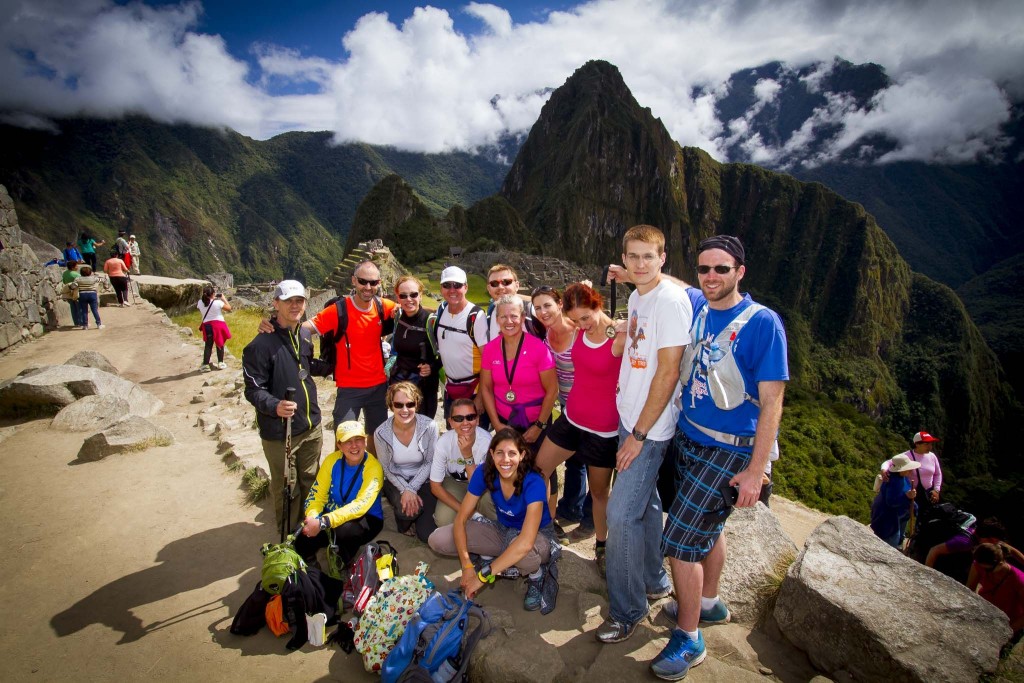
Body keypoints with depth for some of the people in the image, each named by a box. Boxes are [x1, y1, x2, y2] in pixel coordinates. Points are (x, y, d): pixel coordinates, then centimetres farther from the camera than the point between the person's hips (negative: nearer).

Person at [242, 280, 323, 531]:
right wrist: (274, 406, -32)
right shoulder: (261, 344, -15)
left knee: (310, 482, 19)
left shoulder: (306, 336, 7)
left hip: (311, 427, 6)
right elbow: (253, 389, -17)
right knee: (286, 489, 7)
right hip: (279, 432, -6)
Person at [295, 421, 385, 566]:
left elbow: (361, 505, -30)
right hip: (333, 515, 3)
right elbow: (316, 494, -7)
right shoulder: (332, 460, -7)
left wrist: (323, 522, -40)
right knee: (303, 540, -23)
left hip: (366, 520, -3)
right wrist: (312, 518, -29)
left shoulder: (373, 467, -21)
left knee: (344, 529, -35)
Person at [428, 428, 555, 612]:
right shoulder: (484, 473, -19)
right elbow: (460, 519, -14)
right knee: (437, 540, -15)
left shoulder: (534, 483, -32)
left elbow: (525, 542, -42)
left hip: (538, 536, -4)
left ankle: (536, 576, -6)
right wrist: (467, 566, -25)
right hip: (503, 530, 4)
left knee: (522, 552, -44)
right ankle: (493, 560, 8)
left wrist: (483, 576, -39)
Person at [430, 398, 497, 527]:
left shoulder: (486, 440, -30)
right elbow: (435, 486, -16)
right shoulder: (444, 442, -26)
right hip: (454, 481, 1)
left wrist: (468, 455, -42)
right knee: (443, 520, -24)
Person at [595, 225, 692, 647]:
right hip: (630, 418, 9)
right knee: (645, 502, 20)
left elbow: (667, 373, -21)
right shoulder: (637, 296, 8)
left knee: (621, 514, -4)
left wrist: (639, 434, -17)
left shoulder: (671, 300, -19)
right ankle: (654, 581, 40)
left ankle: (627, 610, 15)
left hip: (649, 428, -8)